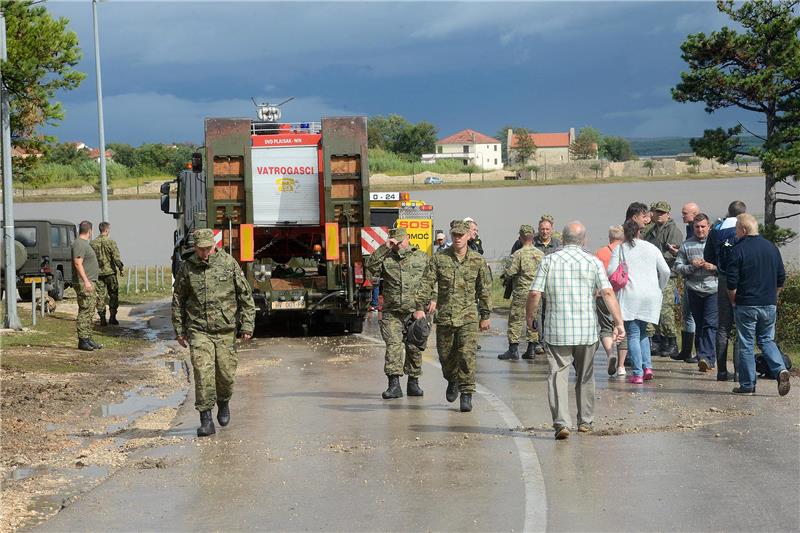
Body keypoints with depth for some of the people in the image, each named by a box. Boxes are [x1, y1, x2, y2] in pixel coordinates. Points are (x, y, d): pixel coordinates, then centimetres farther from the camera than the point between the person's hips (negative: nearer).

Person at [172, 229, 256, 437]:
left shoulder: (229, 264, -1)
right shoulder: (187, 268, 2)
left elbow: (246, 296, 3)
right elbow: (178, 300, 11)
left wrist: (247, 325, -2)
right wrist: (179, 330, 9)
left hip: (225, 329, 0)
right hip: (199, 330, 0)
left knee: (226, 373, 5)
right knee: (203, 373, -11)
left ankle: (223, 402, 36)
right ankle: (206, 420, -8)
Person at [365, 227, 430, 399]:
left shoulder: (421, 257, 10)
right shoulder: (386, 258, 9)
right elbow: (370, 266, -9)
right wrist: (384, 248, -12)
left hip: (415, 310, 0)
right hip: (392, 312, 0)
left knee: (414, 347, 5)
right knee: (393, 345, -11)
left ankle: (413, 383, 18)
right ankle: (394, 384, -13)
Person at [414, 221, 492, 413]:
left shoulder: (478, 261, 3)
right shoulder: (438, 258, 2)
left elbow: (485, 289, 9)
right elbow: (426, 283, 0)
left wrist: (485, 315, 10)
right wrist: (420, 307, -10)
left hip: (468, 316, -2)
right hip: (444, 316, 2)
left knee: (467, 355, -12)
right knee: (445, 355, 11)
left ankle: (466, 394, -5)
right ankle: (452, 381, 39)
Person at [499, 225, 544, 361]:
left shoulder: (518, 254, -13)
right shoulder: (541, 254, 4)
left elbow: (509, 273, -14)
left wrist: (505, 272, 7)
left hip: (521, 292, -5)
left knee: (515, 320, 0)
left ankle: (513, 349, -3)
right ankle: (531, 349, 12)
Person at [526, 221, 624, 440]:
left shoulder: (549, 260, 0)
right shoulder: (593, 262, 1)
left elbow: (534, 293, -5)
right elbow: (608, 293, -8)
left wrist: (529, 317, 10)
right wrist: (619, 322, -6)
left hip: (556, 330, -1)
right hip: (587, 330, 1)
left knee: (558, 375, -3)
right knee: (585, 377, 17)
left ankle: (561, 423, -17)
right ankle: (585, 421, 26)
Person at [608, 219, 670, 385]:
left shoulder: (620, 249, 2)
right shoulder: (651, 248, 10)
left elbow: (611, 271, -7)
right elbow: (665, 271, 7)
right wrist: (659, 289, 21)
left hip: (630, 295, -3)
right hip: (650, 296, 3)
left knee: (633, 335, -1)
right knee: (642, 332, 19)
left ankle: (637, 373, -8)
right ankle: (647, 367, 6)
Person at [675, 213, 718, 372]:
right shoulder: (687, 245, 9)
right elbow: (678, 267, 6)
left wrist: (714, 267, -12)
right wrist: (692, 267, -11)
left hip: (713, 289, -3)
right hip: (693, 290, 3)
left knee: (710, 324, -14)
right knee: (699, 325, 8)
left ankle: (706, 357, -21)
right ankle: (704, 359, 15)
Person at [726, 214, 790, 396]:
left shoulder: (738, 250, -11)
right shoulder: (772, 248, 6)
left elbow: (731, 283, -12)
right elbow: (781, 278, 11)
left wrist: (734, 301, 3)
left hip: (746, 305, -5)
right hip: (769, 305, 5)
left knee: (746, 345, 4)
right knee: (767, 340, 16)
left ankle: (747, 384, 7)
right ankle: (780, 370, -8)